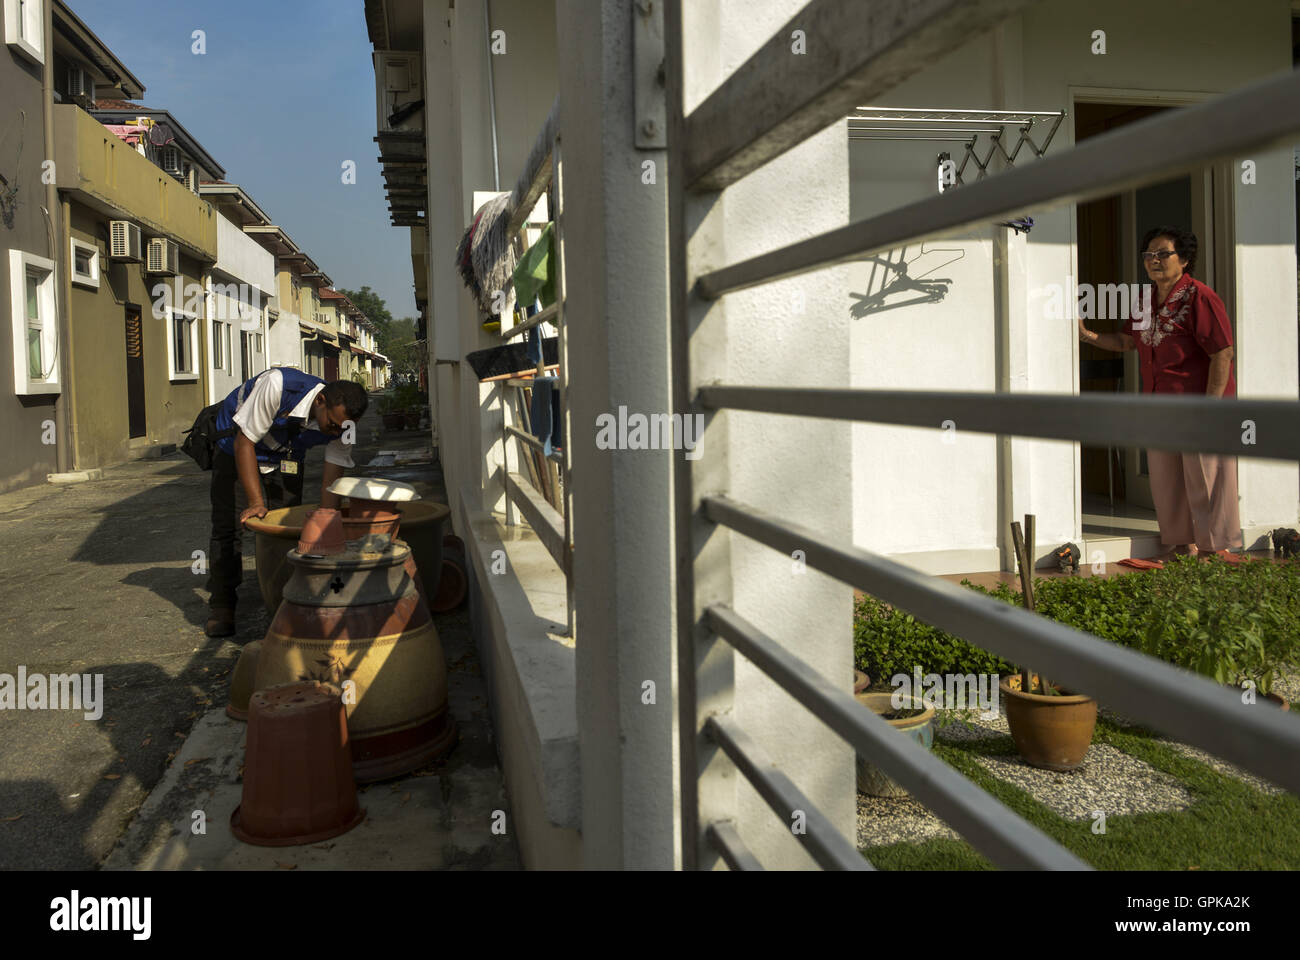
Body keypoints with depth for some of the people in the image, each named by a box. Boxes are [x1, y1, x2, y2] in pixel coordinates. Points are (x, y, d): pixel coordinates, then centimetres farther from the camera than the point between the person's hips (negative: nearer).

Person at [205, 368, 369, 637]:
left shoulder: (341, 424, -26)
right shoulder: (276, 386, -40)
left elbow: (331, 483, -19)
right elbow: (244, 443, -31)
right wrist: (256, 502, -32)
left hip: (287, 457, 4)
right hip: (237, 446, -3)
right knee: (228, 524, -7)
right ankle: (221, 606, 3)